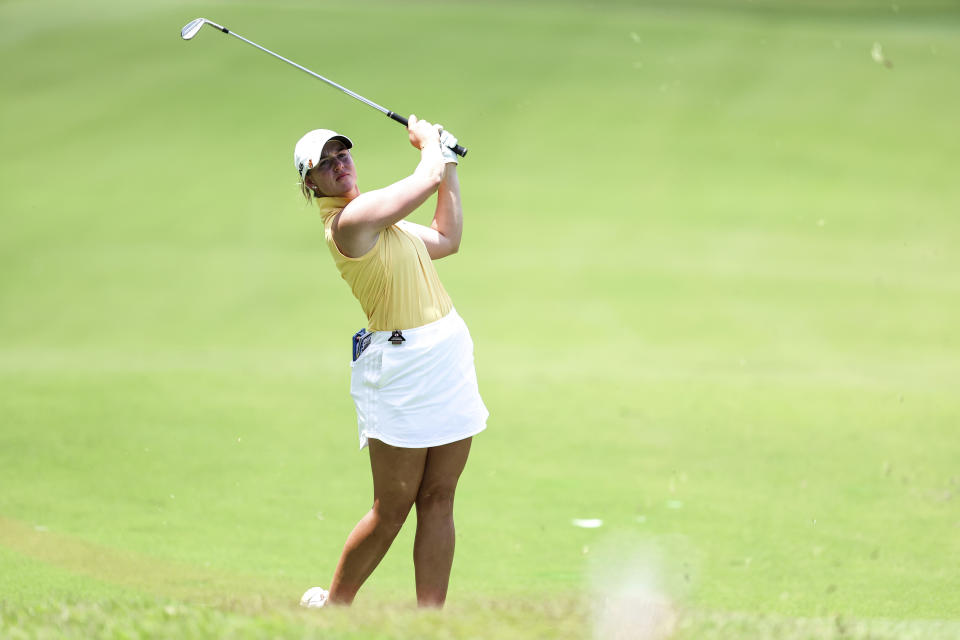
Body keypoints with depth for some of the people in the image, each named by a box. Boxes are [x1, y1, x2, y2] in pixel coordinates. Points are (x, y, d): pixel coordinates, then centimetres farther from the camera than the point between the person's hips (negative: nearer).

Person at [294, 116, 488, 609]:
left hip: (448, 358, 9)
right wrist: (429, 145, 11)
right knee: (391, 511, -1)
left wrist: (447, 163, 23)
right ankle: (331, 603, 17)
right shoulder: (350, 220, -15)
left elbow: (446, 239, 25)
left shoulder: (376, 216, 15)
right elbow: (427, 178, -10)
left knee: (437, 502, 4)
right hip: (402, 363, -9)